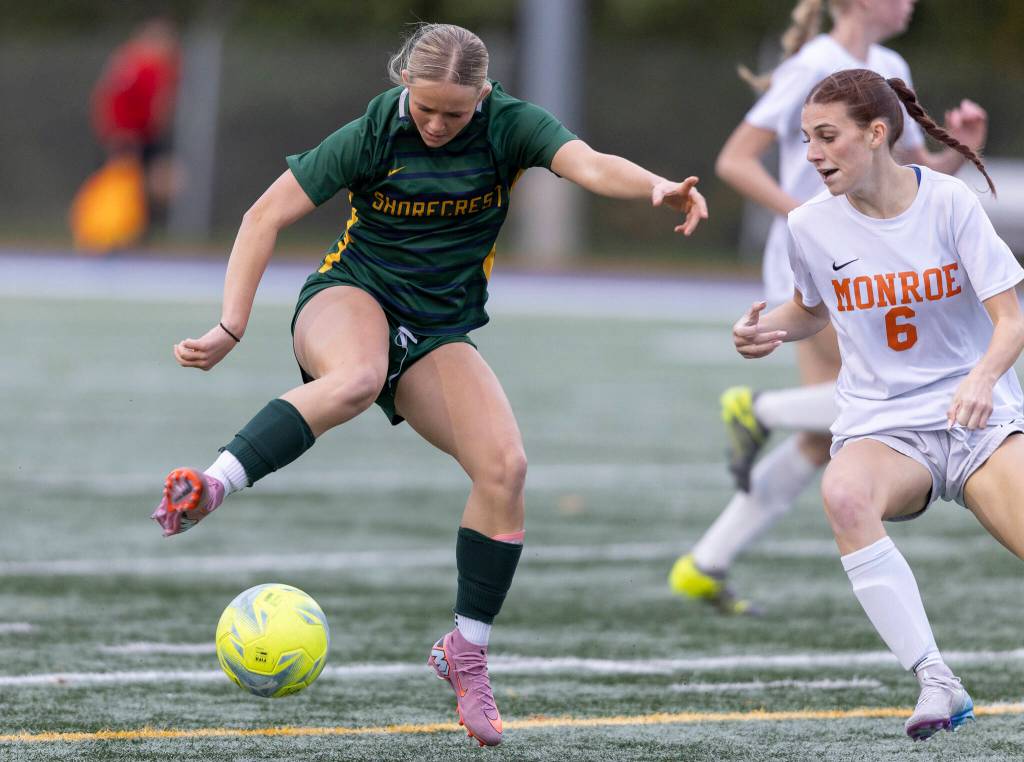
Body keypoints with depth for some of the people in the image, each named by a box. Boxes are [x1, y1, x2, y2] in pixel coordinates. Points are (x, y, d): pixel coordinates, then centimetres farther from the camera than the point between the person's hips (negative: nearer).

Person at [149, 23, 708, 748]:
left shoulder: (510, 125, -9)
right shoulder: (373, 134, -13)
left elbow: (590, 164, -27)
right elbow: (267, 216, -9)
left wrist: (657, 186, -49)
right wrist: (232, 327, -17)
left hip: (440, 331, 3)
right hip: (351, 299, -3)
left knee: (505, 465, -19)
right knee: (356, 379, -41)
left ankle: (466, 654, -6)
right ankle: (209, 488, -49)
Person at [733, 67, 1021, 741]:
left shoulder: (949, 202, -6)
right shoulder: (812, 225, 1)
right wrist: (769, 329, 0)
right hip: (880, 428, 1)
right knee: (844, 492, -36)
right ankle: (936, 684, -37)